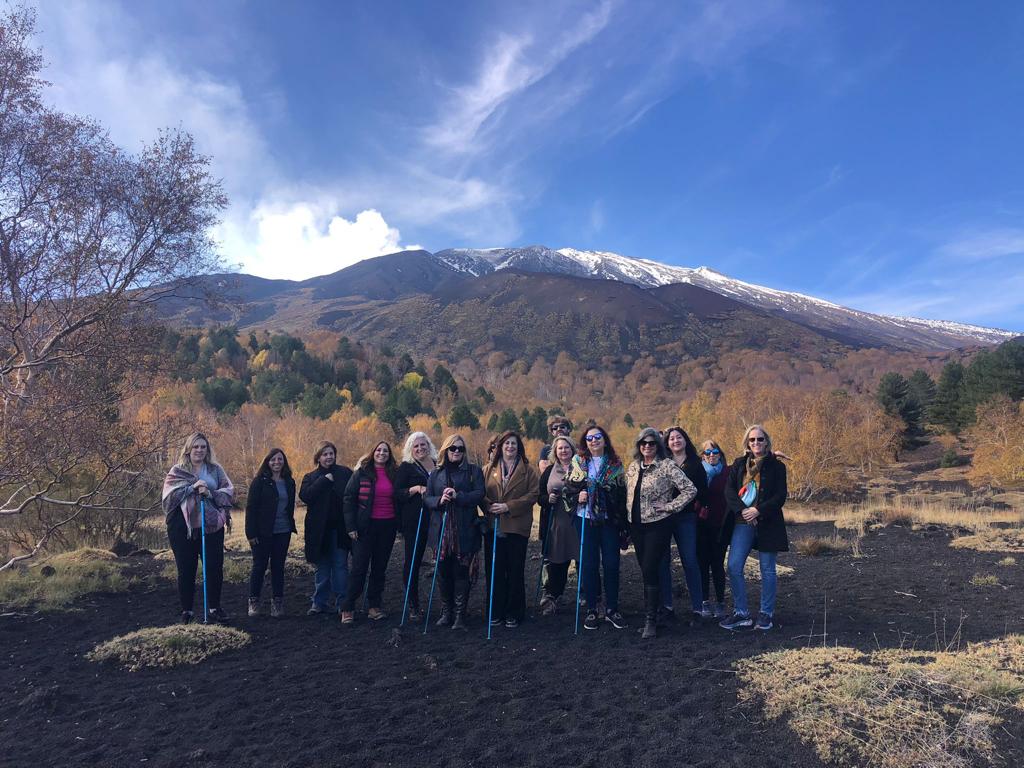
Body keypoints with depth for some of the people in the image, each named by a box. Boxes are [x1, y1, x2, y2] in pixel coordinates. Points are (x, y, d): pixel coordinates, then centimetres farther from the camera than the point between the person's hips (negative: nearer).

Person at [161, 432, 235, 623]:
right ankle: (186, 611, 18)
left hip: (212, 526, 1)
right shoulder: (176, 471, 5)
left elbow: (229, 493, 2)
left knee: (215, 568, 4)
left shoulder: (216, 470, 9)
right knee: (186, 570, 6)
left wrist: (210, 493, -15)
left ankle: (215, 608, 19)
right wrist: (192, 487, -16)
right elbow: (169, 495, -6)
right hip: (183, 528, -1)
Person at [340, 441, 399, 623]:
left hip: (387, 526, 3)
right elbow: (349, 499, -4)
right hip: (365, 526, -3)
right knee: (359, 567, -1)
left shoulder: (394, 473, 6)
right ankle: (348, 608, 9)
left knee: (380, 567, 9)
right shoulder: (362, 472, -2)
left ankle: (374, 606, 19)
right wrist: (351, 526, -9)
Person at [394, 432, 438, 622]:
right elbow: (397, 494, -4)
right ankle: (412, 605, 6)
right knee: (412, 561, -1)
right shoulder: (406, 467, 2)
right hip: (413, 521, -3)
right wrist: (415, 489, -18)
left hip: (433, 520, 3)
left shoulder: (438, 466, 14)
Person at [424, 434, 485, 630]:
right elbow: (427, 498, 8)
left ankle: (460, 614, 7)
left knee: (462, 572, -1)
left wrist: (458, 496, -19)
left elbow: (479, 494, -7)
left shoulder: (473, 471, 4)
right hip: (441, 530, 3)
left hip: (465, 531, -3)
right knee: (444, 572, 7)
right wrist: (439, 500, -13)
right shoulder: (436, 473, 12)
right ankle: (446, 612, 19)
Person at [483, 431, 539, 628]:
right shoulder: (490, 469, 11)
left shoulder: (528, 470, 4)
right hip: (493, 525, 2)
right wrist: (489, 506, -11)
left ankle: (514, 613, 15)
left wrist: (508, 506, -13)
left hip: (517, 526, -2)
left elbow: (532, 495, -5)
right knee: (494, 569, 5)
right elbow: (482, 493, 9)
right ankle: (496, 611, 17)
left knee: (515, 570, 3)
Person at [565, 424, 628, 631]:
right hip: (586, 518, 0)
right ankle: (591, 610, 15)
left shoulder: (615, 463, 5)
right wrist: (578, 494, -15)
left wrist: (624, 525, 1)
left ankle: (612, 609, 15)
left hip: (610, 519, 0)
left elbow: (622, 494, 5)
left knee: (611, 563, 2)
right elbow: (569, 486, 7)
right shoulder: (578, 461, 5)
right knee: (590, 564, 4)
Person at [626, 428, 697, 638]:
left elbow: (690, 490, -13)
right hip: (636, 524, 6)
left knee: (650, 571, -9)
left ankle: (651, 620, -1)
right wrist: (629, 514, 13)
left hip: (658, 524, -6)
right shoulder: (633, 467, 10)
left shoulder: (667, 466, -9)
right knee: (645, 571, 11)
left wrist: (669, 507, -13)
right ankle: (649, 614, 20)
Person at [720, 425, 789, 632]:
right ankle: (741, 613, 6)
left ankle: (766, 614, 19)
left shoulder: (776, 466, 2)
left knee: (767, 570, 6)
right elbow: (729, 490, 2)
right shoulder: (739, 464, 9)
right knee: (734, 567, -5)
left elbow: (780, 496, -4)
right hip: (743, 522, 2)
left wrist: (758, 511, -15)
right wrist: (742, 510, -14)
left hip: (767, 523, -2)